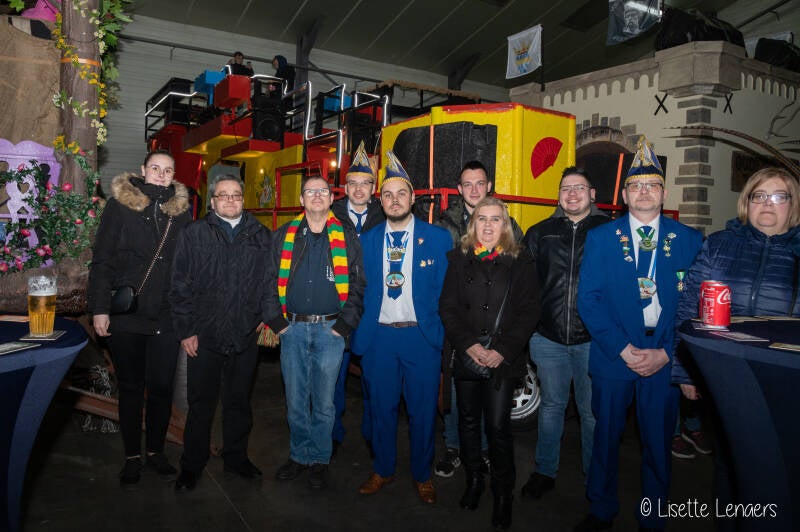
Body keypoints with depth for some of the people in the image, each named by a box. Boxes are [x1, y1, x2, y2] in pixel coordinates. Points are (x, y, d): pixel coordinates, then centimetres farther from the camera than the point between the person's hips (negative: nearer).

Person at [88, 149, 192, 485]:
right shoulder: (120, 205, -1)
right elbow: (102, 260, -2)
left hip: (167, 316, 2)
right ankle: (132, 455, 26)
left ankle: (155, 451, 27)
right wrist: (99, 308, -7)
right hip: (126, 315, -2)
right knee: (130, 388, 10)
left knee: (162, 387, 8)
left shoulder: (181, 210, 6)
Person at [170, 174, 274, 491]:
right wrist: (186, 330, -5)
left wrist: (268, 321, -1)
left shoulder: (261, 237, 6)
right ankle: (192, 465, 26)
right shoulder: (194, 235, 1)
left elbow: (270, 283, 6)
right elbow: (181, 286, -1)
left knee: (239, 402, 15)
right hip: (204, 336, -1)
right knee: (200, 403, 9)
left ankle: (236, 458, 32)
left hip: (246, 337, 2)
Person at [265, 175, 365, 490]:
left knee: (324, 402, 6)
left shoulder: (347, 238, 3)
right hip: (292, 329, 2)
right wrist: (276, 320, 0)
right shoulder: (284, 236, 8)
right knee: (295, 400, 10)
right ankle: (299, 456, 28)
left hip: (330, 330, -1)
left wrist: (344, 325, -6)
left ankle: (320, 460, 23)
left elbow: (358, 286, 1)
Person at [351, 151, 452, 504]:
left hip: (422, 336, -2)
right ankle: (383, 470, 33)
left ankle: (422, 475, 28)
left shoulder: (438, 239, -1)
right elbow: (360, 290, 8)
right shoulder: (367, 240, 6)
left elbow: (445, 290, -1)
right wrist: (360, 331, 2)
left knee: (423, 410, 8)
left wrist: (441, 333, -6)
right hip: (378, 336, 2)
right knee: (381, 407, 13)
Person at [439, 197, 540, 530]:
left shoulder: (521, 261, 1)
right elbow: (448, 306, 0)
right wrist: (468, 344, -12)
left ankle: (503, 495, 17)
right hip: (465, 356, 2)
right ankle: (473, 481, 33)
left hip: (504, 360, -2)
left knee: (498, 426, -2)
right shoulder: (460, 258, 5)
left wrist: (503, 350, -13)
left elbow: (529, 311, -4)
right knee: (468, 422, 13)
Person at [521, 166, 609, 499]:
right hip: (549, 339, 2)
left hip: (593, 339, -2)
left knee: (593, 411, 10)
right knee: (551, 406, 15)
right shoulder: (540, 233, 7)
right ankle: (545, 472, 30)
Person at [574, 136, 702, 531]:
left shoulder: (688, 240, 3)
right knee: (606, 436, 12)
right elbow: (588, 300, -5)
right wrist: (623, 348, -13)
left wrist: (666, 352, -10)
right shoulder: (600, 238, 1)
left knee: (658, 443, 12)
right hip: (613, 355, 0)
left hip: (664, 359, 1)